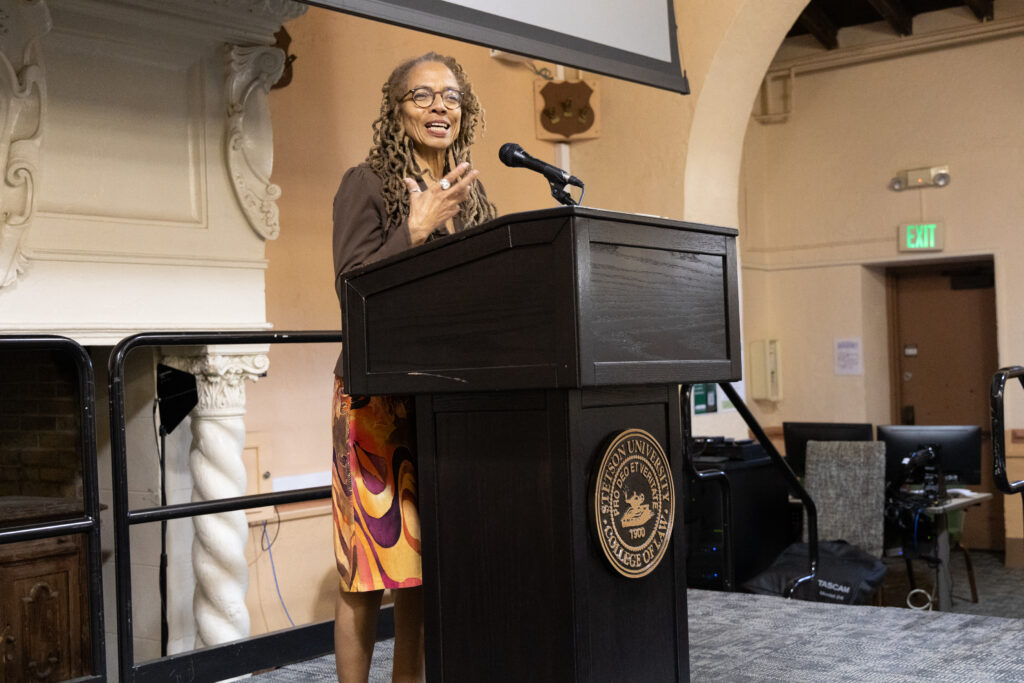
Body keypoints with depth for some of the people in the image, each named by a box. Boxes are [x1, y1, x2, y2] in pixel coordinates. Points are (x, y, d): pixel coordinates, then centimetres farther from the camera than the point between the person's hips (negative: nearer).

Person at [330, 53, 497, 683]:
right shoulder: (367, 184, -1)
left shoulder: (471, 196, 16)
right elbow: (350, 288, -10)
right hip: (379, 392, -5)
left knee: (424, 568, 9)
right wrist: (417, 228, -15)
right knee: (368, 571, -3)